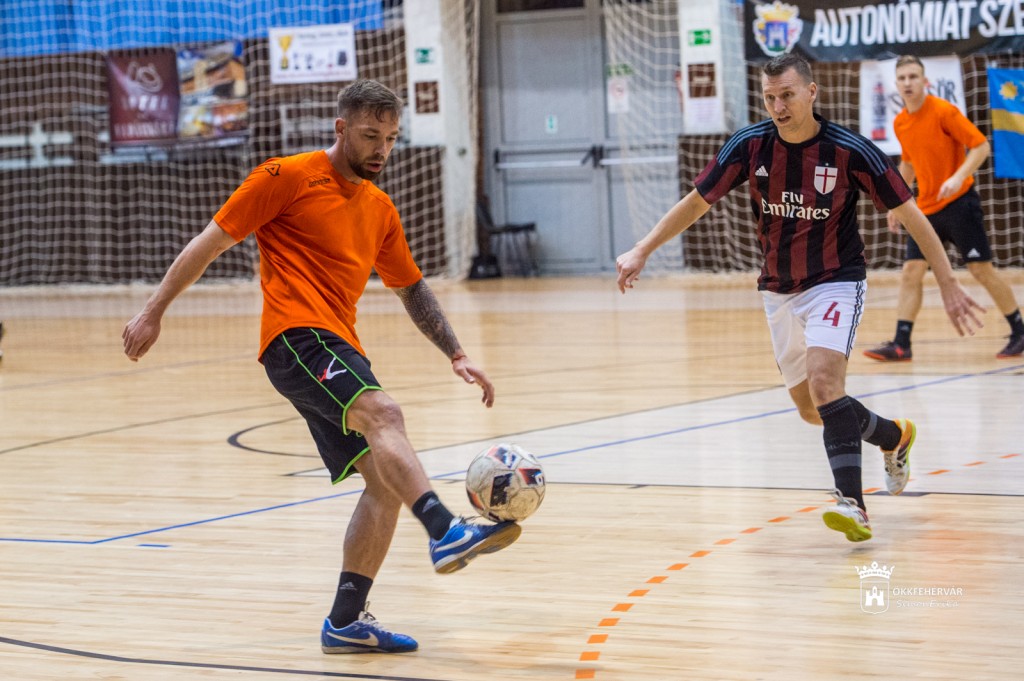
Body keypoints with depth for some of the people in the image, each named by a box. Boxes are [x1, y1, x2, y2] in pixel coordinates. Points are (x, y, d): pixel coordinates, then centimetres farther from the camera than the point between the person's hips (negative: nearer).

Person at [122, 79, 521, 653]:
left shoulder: (380, 209, 20)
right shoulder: (288, 177, -1)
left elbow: (412, 288, 28)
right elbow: (212, 242, 2)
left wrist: (457, 356, 20)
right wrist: (154, 312, 0)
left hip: (341, 350, 8)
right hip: (297, 334, -8)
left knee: (386, 480, 0)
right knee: (383, 413, -32)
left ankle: (346, 621, 4)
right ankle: (447, 533, -51)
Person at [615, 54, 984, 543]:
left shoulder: (849, 151, -17)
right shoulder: (750, 146, -8)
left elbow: (910, 215, -9)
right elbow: (696, 203, 2)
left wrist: (949, 286, -10)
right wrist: (641, 251, -8)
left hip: (836, 282, -5)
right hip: (778, 291, 5)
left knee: (824, 379, -29)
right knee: (811, 409, 11)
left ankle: (852, 502, -33)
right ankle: (894, 437, 38)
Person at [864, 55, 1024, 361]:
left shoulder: (943, 111, -13)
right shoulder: (900, 122, 7)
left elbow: (981, 145, -15)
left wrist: (958, 178, -27)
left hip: (958, 203, -6)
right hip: (926, 208, 6)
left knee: (981, 269, -3)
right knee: (911, 272, -3)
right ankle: (901, 344, -4)